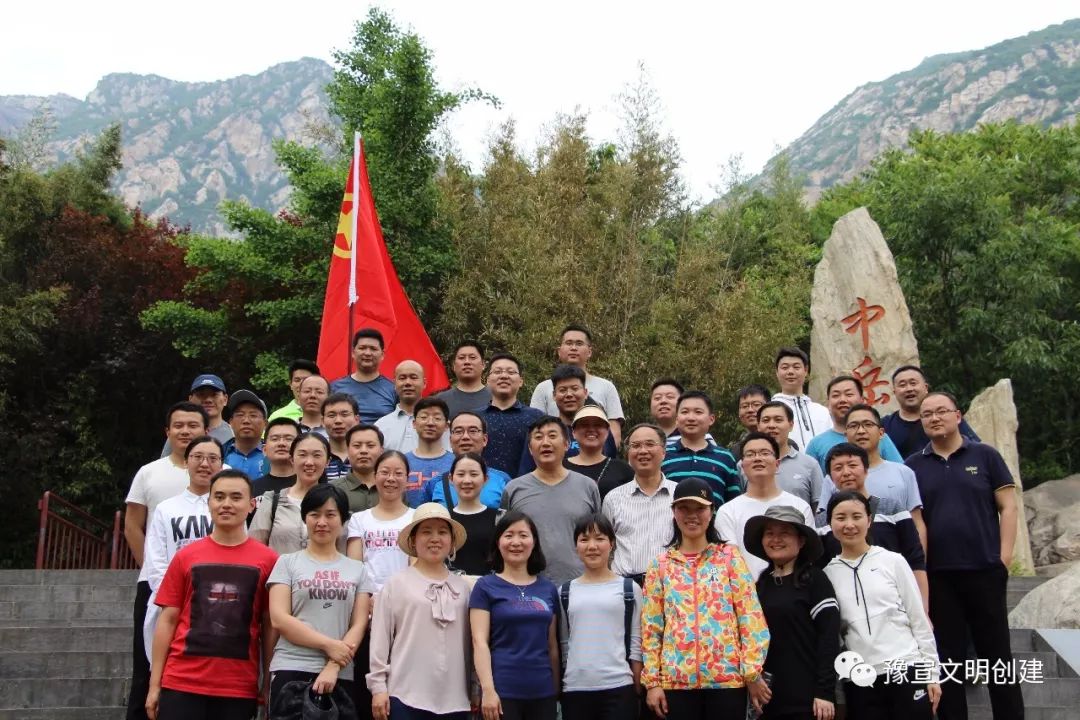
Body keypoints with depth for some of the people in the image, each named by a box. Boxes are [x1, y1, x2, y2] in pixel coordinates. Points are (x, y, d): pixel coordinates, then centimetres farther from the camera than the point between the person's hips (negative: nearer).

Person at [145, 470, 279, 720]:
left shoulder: (267, 560, 1)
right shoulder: (185, 556, 4)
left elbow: (269, 626, 5)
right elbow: (167, 620, 7)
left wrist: (268, 684, 2)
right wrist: (154, 684, 4)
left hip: (239, 688, -1)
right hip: (181, 682, 1)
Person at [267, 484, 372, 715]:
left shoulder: (357, 569, 11)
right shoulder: (287, 563, 5)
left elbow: (359, 624, 5)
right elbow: (279, 619, -4)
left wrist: (333, 667, -9)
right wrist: (329, 645, -11)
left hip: (340, 675, 2)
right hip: (291, 670, -2)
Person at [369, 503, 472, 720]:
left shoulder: (462, 587, 9)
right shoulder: (396, 584, -2)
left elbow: (469, 642, 13)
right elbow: (380, 638, -2)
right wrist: (378, 687, -4)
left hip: (455, 699, 4)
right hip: (406, 696, -4)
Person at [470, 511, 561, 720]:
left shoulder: (548, 588, 10)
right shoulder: (486, 586, 0)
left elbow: (552, 644, 14)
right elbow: (480, 641, -7)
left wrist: (556, 689, 12)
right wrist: (488, 689, -16)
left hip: (542, 692, 4)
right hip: (502, 692, -3)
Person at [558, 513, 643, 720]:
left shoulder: (630, 589, 4)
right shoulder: (565, 592, 9)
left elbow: (636, 642, 3)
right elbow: (563, 644, 13)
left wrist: (638, 690, 0)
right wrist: (558, 688, 10)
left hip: (618, 688, -2)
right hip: (574, 689, 2)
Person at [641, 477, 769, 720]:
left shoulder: (730, 557, 4)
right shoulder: (660, 564, 8)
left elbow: (751, 616, -1)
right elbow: (651, 626, 6)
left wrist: (752, 672, -7)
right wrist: (652, 681, 0)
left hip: (727, 676, -1)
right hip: (676, 679, 1)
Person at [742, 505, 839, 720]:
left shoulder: (814, 579, -4)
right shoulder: (761, 583, 11)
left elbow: (829, 637, -9)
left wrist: (825, 692, -14)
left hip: (807, 697, -5)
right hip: (768, 696, 5)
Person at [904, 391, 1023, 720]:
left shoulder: (985, 455, 3)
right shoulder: (913, 466, 6)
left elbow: (1007, 507, 1)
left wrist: (1005, 556, -6)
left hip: (984, 570, -1)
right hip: (936, 575, 1)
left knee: (996, 652, 6)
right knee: (948, 656, 9)